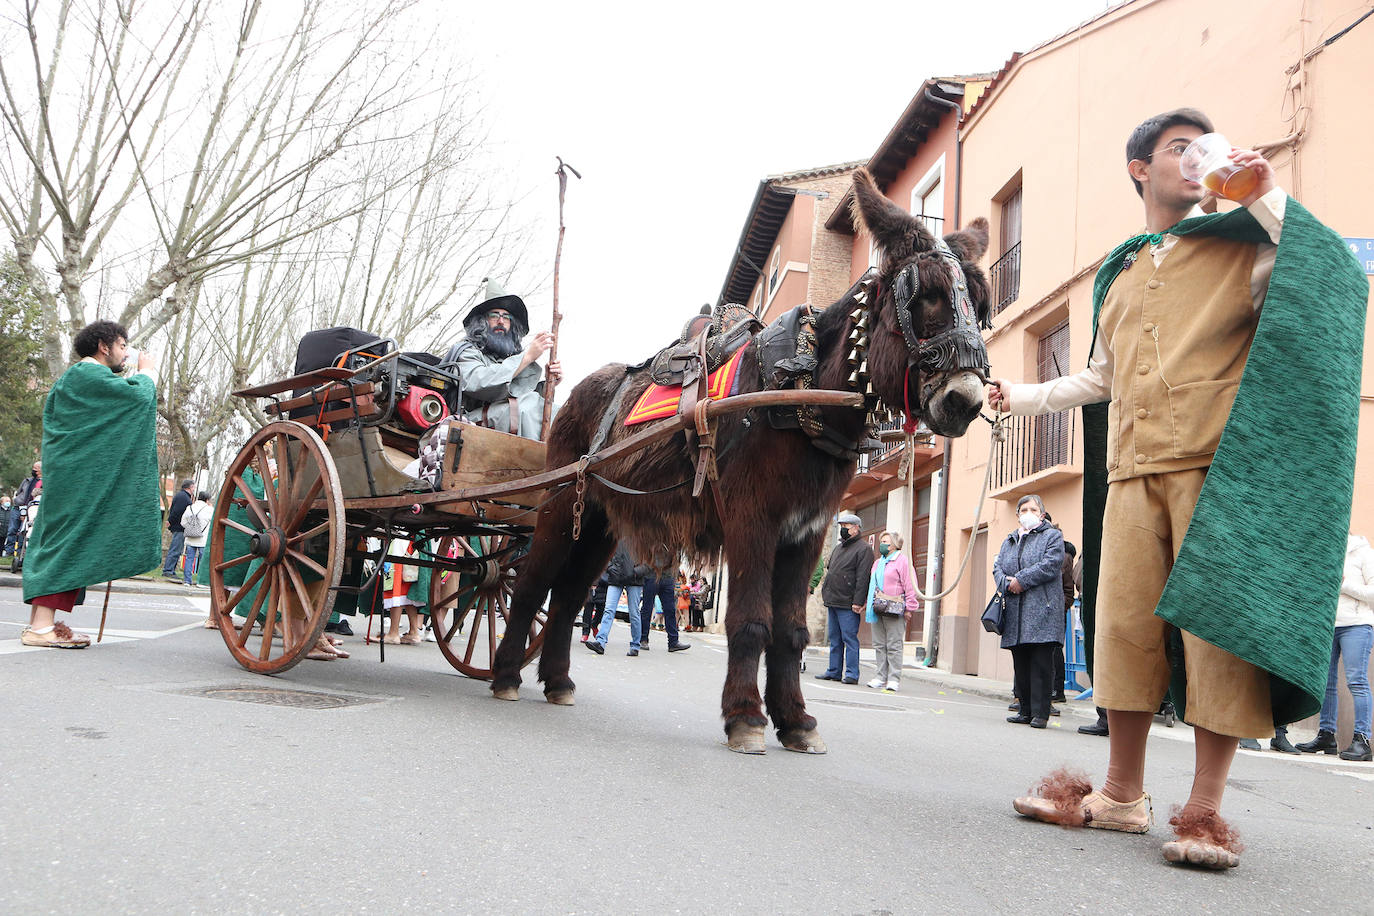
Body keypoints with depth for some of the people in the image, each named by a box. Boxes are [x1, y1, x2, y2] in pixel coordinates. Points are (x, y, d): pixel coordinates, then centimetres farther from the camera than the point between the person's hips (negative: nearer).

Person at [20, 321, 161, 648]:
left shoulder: (70, 378, 23)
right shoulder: (90, 374, -10)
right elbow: (140, 394, -16)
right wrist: (146, 371, 0)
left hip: (67, 471, 11)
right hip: (81, 474, -11)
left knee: (54, 540, 7)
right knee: (70, 539, -13)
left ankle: (38, 620, 7)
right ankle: (42, 625, -17)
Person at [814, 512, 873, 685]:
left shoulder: (864, 549, -6)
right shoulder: (838, 549, 20)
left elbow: (863, 578, -14)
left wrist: (858, 602, -20)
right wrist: (826, 593, 18)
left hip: (848, 604, -8)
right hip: (832, 602, 8)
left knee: (849, 638, -6)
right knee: (834, 638, 11)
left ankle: (851, 674, -3)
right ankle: (834, 671, 16)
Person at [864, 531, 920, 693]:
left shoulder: (902, 561, -3)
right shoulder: (878, 563, 22)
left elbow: (910, 586, -8)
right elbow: (871, 585, 28)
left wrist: (909, 608, -12)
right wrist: (867, 604, 20)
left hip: (894, 610, -8)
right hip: (877, 610, 8)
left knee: (894, 646, -6)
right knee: (879, 645, 8)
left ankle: (894, 679, -3)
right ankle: (881, 677, 13)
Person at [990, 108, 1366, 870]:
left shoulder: (1242, 245, 11)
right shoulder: (1117, 276, 24)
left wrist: (1270, 200, -10)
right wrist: (1026, 397, 25)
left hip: (1217, 466, -4)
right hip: (1132, 471, 5)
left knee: (1217, 623, -8)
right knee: (1124, 625, 2)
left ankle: (1205, 810, -1)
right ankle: (1122, 795, 12)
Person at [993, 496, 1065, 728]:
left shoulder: (1052, 536, 4)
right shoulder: (1009, 540, 22)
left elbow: (1050, 565, -11)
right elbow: (998, 567, 13)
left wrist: (1020, 580, -13)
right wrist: (1007, 583, -8)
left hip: (1042, 611, -6)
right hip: (1015, 612, 6)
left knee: (1041, 663, -7)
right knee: (1021, 663, 8)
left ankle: (1040, 713, -5)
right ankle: (1026, 710, 15)